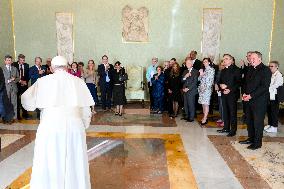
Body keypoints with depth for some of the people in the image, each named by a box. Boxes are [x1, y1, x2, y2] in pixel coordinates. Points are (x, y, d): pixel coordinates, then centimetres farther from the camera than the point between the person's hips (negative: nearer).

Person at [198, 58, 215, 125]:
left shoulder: (211, 69, -2)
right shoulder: (204, 70, 17)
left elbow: (211, 80, -8)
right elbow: (199, 79, 13)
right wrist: (201, 75, -6)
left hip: (207, 88, -6)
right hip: (201, 88, 7)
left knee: (206, 103, -8)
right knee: (203, 103, 6)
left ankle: (205, 119, -7)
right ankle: (205, 117, 13)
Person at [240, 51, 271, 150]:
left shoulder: (265, 70, -9)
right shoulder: (250, 70, 14)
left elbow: (264, 86, -17)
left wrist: (251, 96, -19)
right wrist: (245, 93, 1)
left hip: (259, 100, -7)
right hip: (249, 100, 7)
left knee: (258, 121, 0)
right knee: (249, 120, 13)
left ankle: (257, 142, 12)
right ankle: (251, 138, 28)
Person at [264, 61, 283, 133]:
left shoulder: (279, 75, -12)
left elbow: (275, 86, -19)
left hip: (274, 96, -7)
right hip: (269, 96, 7)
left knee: (274, 111, 2)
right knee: (269, 111, 14)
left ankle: (274, 127, 13)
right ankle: (270, 124, 29)